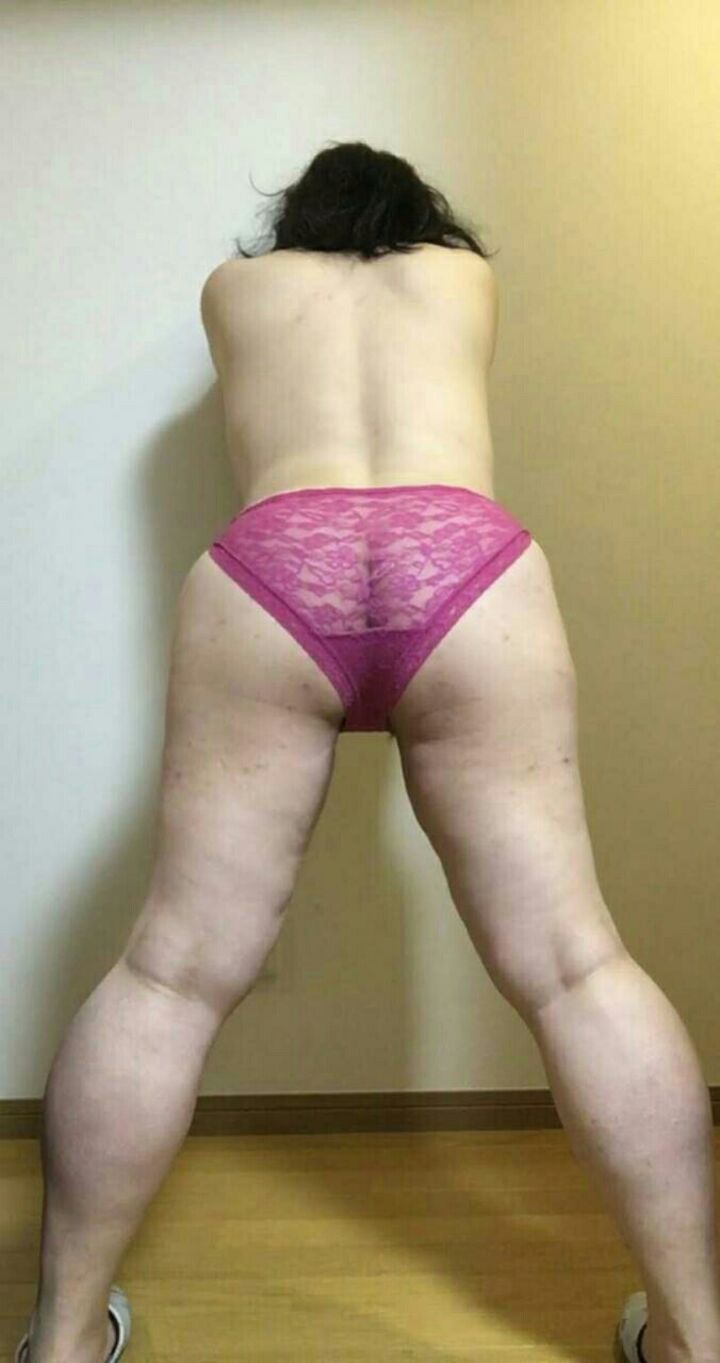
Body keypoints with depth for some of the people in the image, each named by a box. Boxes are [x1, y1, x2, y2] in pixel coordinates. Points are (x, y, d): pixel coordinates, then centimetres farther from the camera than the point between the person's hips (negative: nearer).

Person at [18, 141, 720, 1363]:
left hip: (270, 566, 1)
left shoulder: (234, 284, 32)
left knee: (172, 972, 5)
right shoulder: (467, 272, 33)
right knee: (576, 968, 4)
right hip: (464, 558, 0)